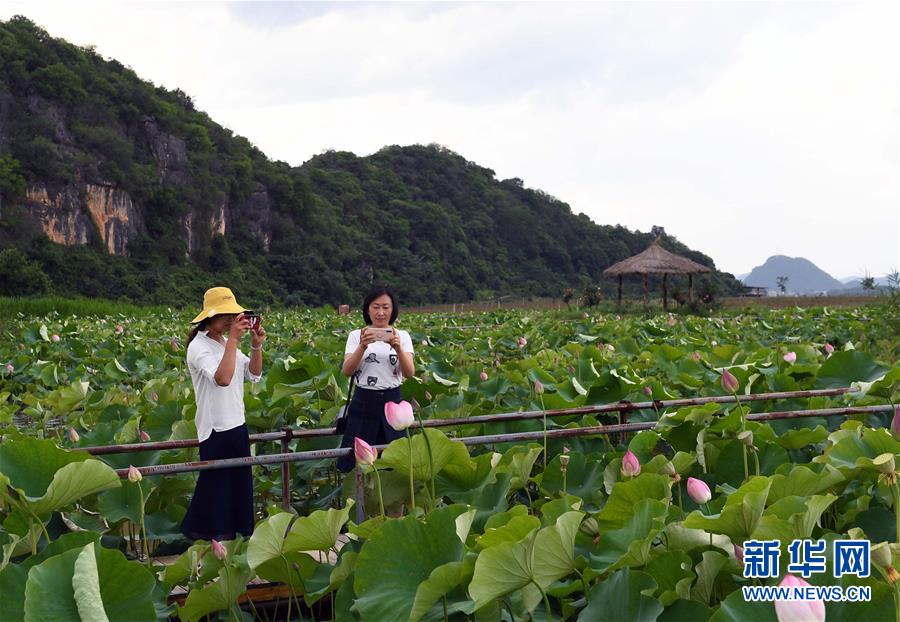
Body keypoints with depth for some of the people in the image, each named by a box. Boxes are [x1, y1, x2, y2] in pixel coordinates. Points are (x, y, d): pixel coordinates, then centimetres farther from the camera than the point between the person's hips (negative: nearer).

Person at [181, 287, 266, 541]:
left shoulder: (227, 344, 10)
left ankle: (238, 534, 25)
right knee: (216, 490, -1)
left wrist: (256, 346, -6)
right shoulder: (199, 347, -15)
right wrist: (233, 340, -28)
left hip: (237, 426, 8)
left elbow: (253, 374, 9)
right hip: (215, 431, -8)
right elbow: (222, 379, -30)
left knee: (239, 486, 14)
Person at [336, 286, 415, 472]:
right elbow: (347, 371, -11)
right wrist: (362, 346, -26)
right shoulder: (356, 336, 3)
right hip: (363, 402, 0)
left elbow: (409, 373, -9)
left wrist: (398, 348, -27)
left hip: (393, 401, 1)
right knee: (357, 463, 1)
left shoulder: (402, 336, 4)